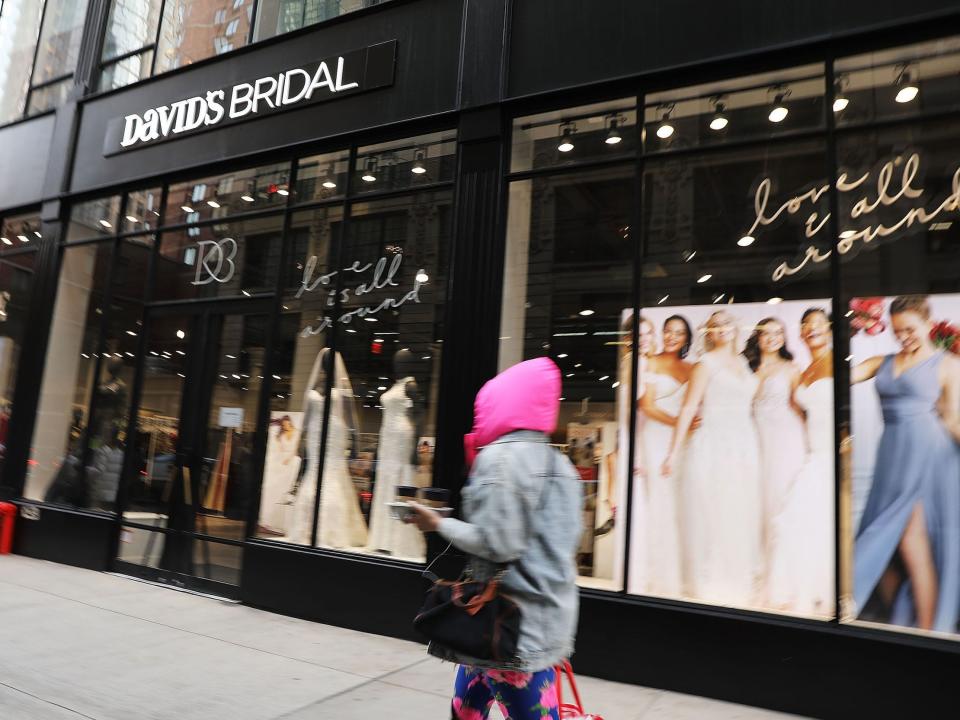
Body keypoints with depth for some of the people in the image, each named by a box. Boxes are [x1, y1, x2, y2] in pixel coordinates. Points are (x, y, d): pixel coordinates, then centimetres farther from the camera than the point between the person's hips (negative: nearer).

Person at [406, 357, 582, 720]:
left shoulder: (501, 456, -15)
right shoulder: (557, 462, 11)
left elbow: (498, 544, -21)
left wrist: (439, 524, -7)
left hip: (515, 620, -9)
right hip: (544, 614, 9)